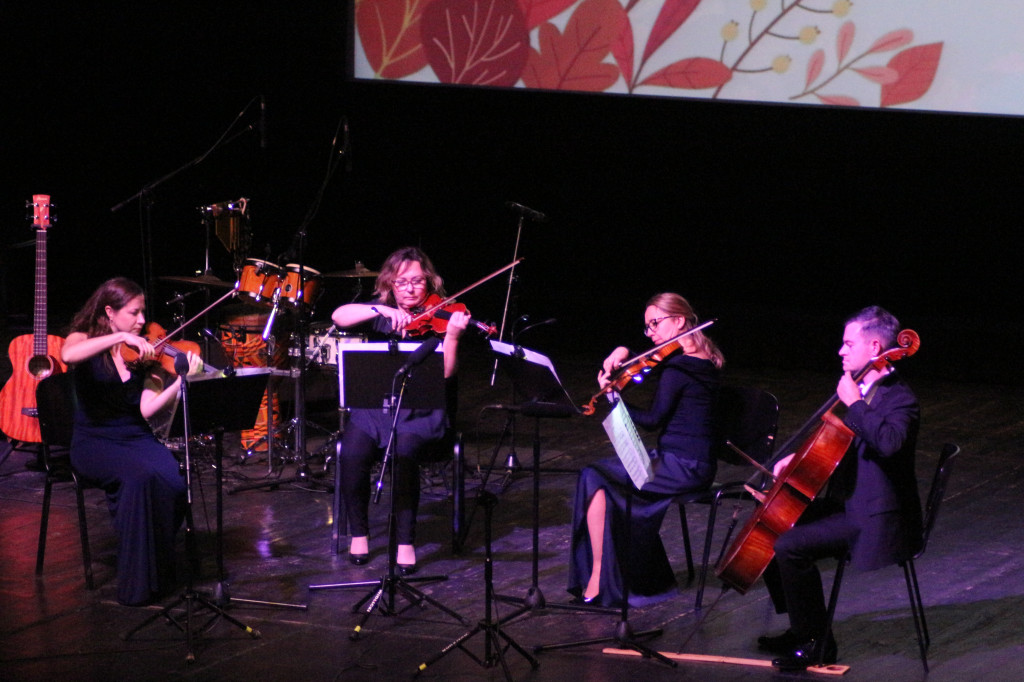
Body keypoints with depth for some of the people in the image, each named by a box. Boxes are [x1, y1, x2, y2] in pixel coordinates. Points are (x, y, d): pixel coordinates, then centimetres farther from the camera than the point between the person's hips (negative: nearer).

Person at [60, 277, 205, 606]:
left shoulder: (143, 353, 8)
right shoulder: (85, 339, 0)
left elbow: (147, 409, -6)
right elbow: (67, 356, -28)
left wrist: (184, 380, -20)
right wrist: (120, 337, -31)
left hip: (137, 438, 4)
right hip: (94, 441, -4)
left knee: (174, 480, -28)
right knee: (142, 476, -34)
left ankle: (160, 568, -8)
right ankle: (137, 581, -26)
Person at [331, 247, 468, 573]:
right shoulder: (381, 312, 10)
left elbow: (446, 372, -14)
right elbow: (339, 316, -9)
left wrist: (452, 334, -30)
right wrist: (381, 310, -21)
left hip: (421, 413, -3)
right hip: (375, 405, 3)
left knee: (403, 452, -33)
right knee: (352, 453, -26)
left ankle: (406, 542, -19)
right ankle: (358, 532, -2)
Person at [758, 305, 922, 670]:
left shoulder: (899, 399, -16)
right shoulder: (863, 390, 13)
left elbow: (888, 441, -38)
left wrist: (854, 403, -27)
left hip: (875, 517, -10)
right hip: (847, 503, 10)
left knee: (790, 546, -23)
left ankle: (817, 643, -10)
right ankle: (800, 629, 16)